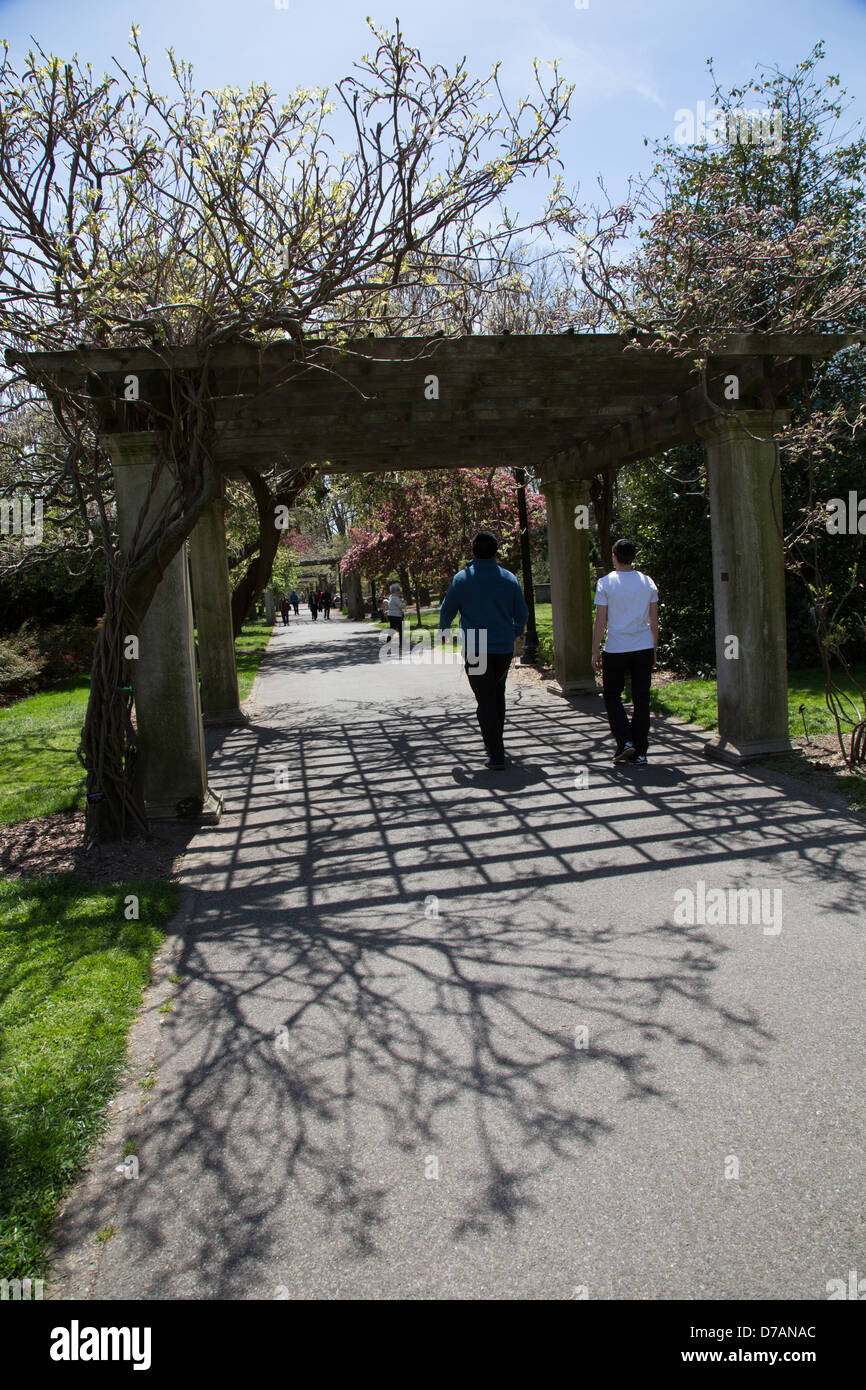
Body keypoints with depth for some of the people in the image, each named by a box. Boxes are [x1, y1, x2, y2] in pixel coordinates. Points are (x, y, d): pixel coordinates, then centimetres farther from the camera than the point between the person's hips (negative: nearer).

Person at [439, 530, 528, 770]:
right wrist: (517, 632, 31)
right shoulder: (509, 579, 2)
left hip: (476, 651, -3)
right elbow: (522, 614, 9)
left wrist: (443, 629, 25)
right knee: (498, 696, 20)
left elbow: (446, 611, 3)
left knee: (485, 701, -2)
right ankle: (495, 743, 30)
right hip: (504, 649, 3)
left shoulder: (462, 579, -6)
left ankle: (496, 755, -7)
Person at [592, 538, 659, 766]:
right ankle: (640, 753, 9)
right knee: (641, 700, 7)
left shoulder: (606, 583, -6)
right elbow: (654, 621, 8)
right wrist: (654, 649, 18)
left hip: (615, 650, -3)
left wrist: (594, 652, 1)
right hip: (644, 648, 3)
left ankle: (625, 741, 0)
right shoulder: (648, 582, 5)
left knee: (612, 695, 14)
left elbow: (600, 621, -6)